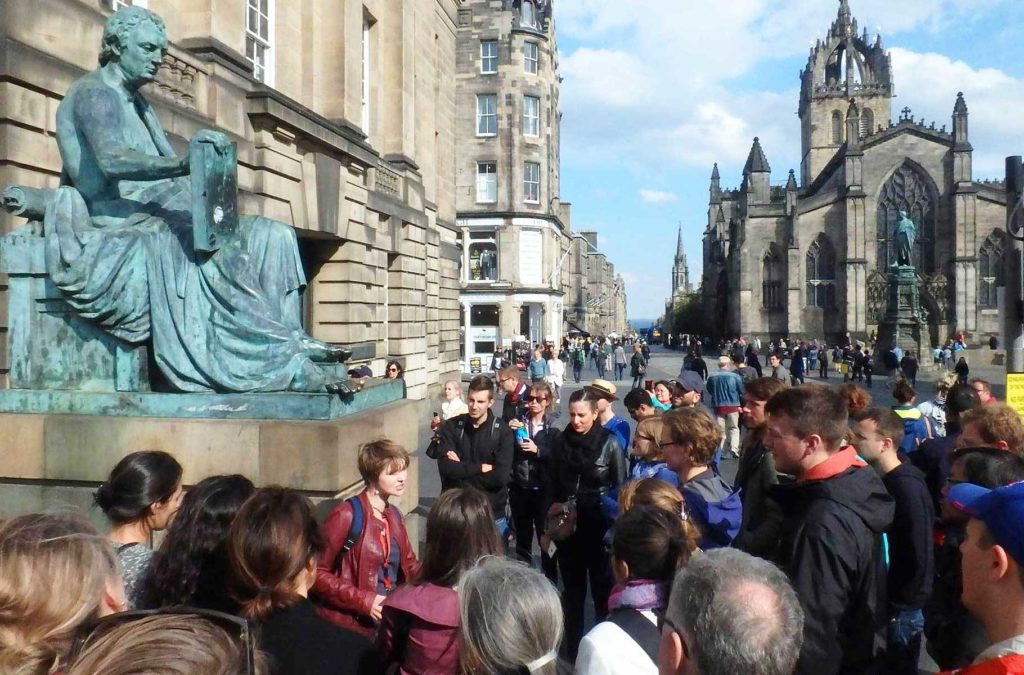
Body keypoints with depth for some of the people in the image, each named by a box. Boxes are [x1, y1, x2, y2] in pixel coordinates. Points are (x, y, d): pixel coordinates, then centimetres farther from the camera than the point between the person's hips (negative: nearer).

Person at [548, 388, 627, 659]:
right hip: (567, 527, 3)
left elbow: (621, 489, -6)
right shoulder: (562, 441, 0)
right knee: (572, 590, 15)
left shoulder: (610, 443, -10)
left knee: (602, 591, 11)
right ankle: (572, 649, 29)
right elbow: (553, 487, 6)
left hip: (599, 528, -3)